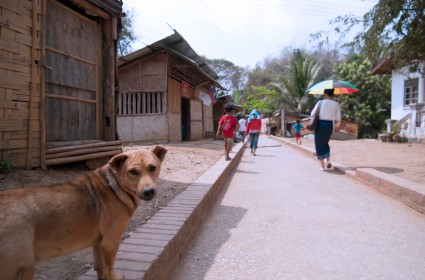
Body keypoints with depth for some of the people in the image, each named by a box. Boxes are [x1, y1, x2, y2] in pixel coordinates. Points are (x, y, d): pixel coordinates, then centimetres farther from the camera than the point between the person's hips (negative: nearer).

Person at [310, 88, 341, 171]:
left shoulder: (320, 102, -5)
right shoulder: (336, 104, -1)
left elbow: (312, 114, -5)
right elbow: (338, 119, -2)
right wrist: (337, 124, 19)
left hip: (320, 125, -2)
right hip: (329, 125, 3)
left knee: (319, 145, 9)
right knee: (325, 143, 26)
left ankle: (322, 166, 7)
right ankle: (328, 160, 10)